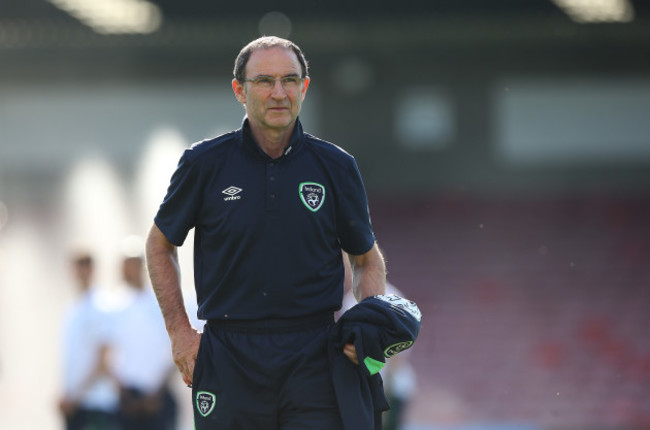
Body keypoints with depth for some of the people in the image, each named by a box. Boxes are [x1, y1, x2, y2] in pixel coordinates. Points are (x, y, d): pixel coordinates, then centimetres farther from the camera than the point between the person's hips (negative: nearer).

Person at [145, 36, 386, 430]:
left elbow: (368, 259, 16)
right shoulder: (205, 163, 2)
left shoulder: (336, 167, 5)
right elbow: (160, 246, 15)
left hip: (313, 360, 0)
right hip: (228, 360, 0)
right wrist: (180, 331, 7)